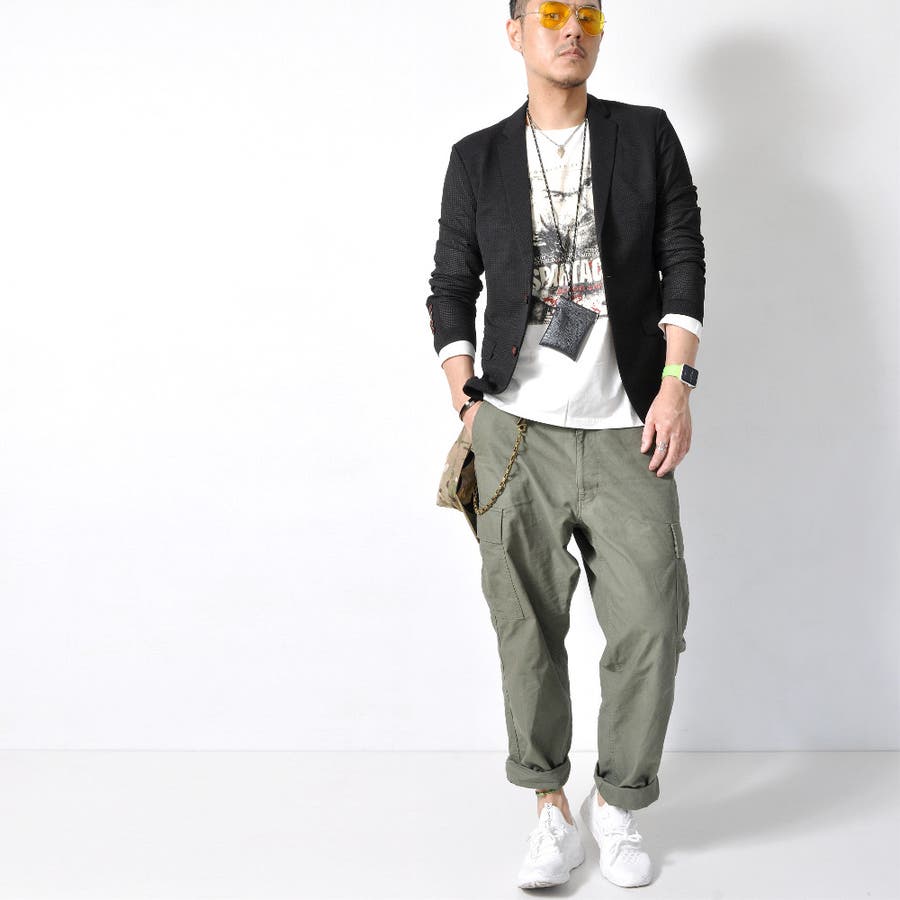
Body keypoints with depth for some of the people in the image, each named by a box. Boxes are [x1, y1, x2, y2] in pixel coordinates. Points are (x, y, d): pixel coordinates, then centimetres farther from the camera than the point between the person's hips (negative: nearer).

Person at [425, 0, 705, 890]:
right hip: (517, 429, 0)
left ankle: (616, 803, 19)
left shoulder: (648, 135, 9)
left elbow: (683, 260, 5)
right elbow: (451, 287, 11)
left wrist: (677, 383, -5)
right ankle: (552, 810, 18)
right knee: (527, 628, 2)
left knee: (650, 624, -2)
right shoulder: (476, 158, 10)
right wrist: (467, 398, -1)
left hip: (625, 430, 0)